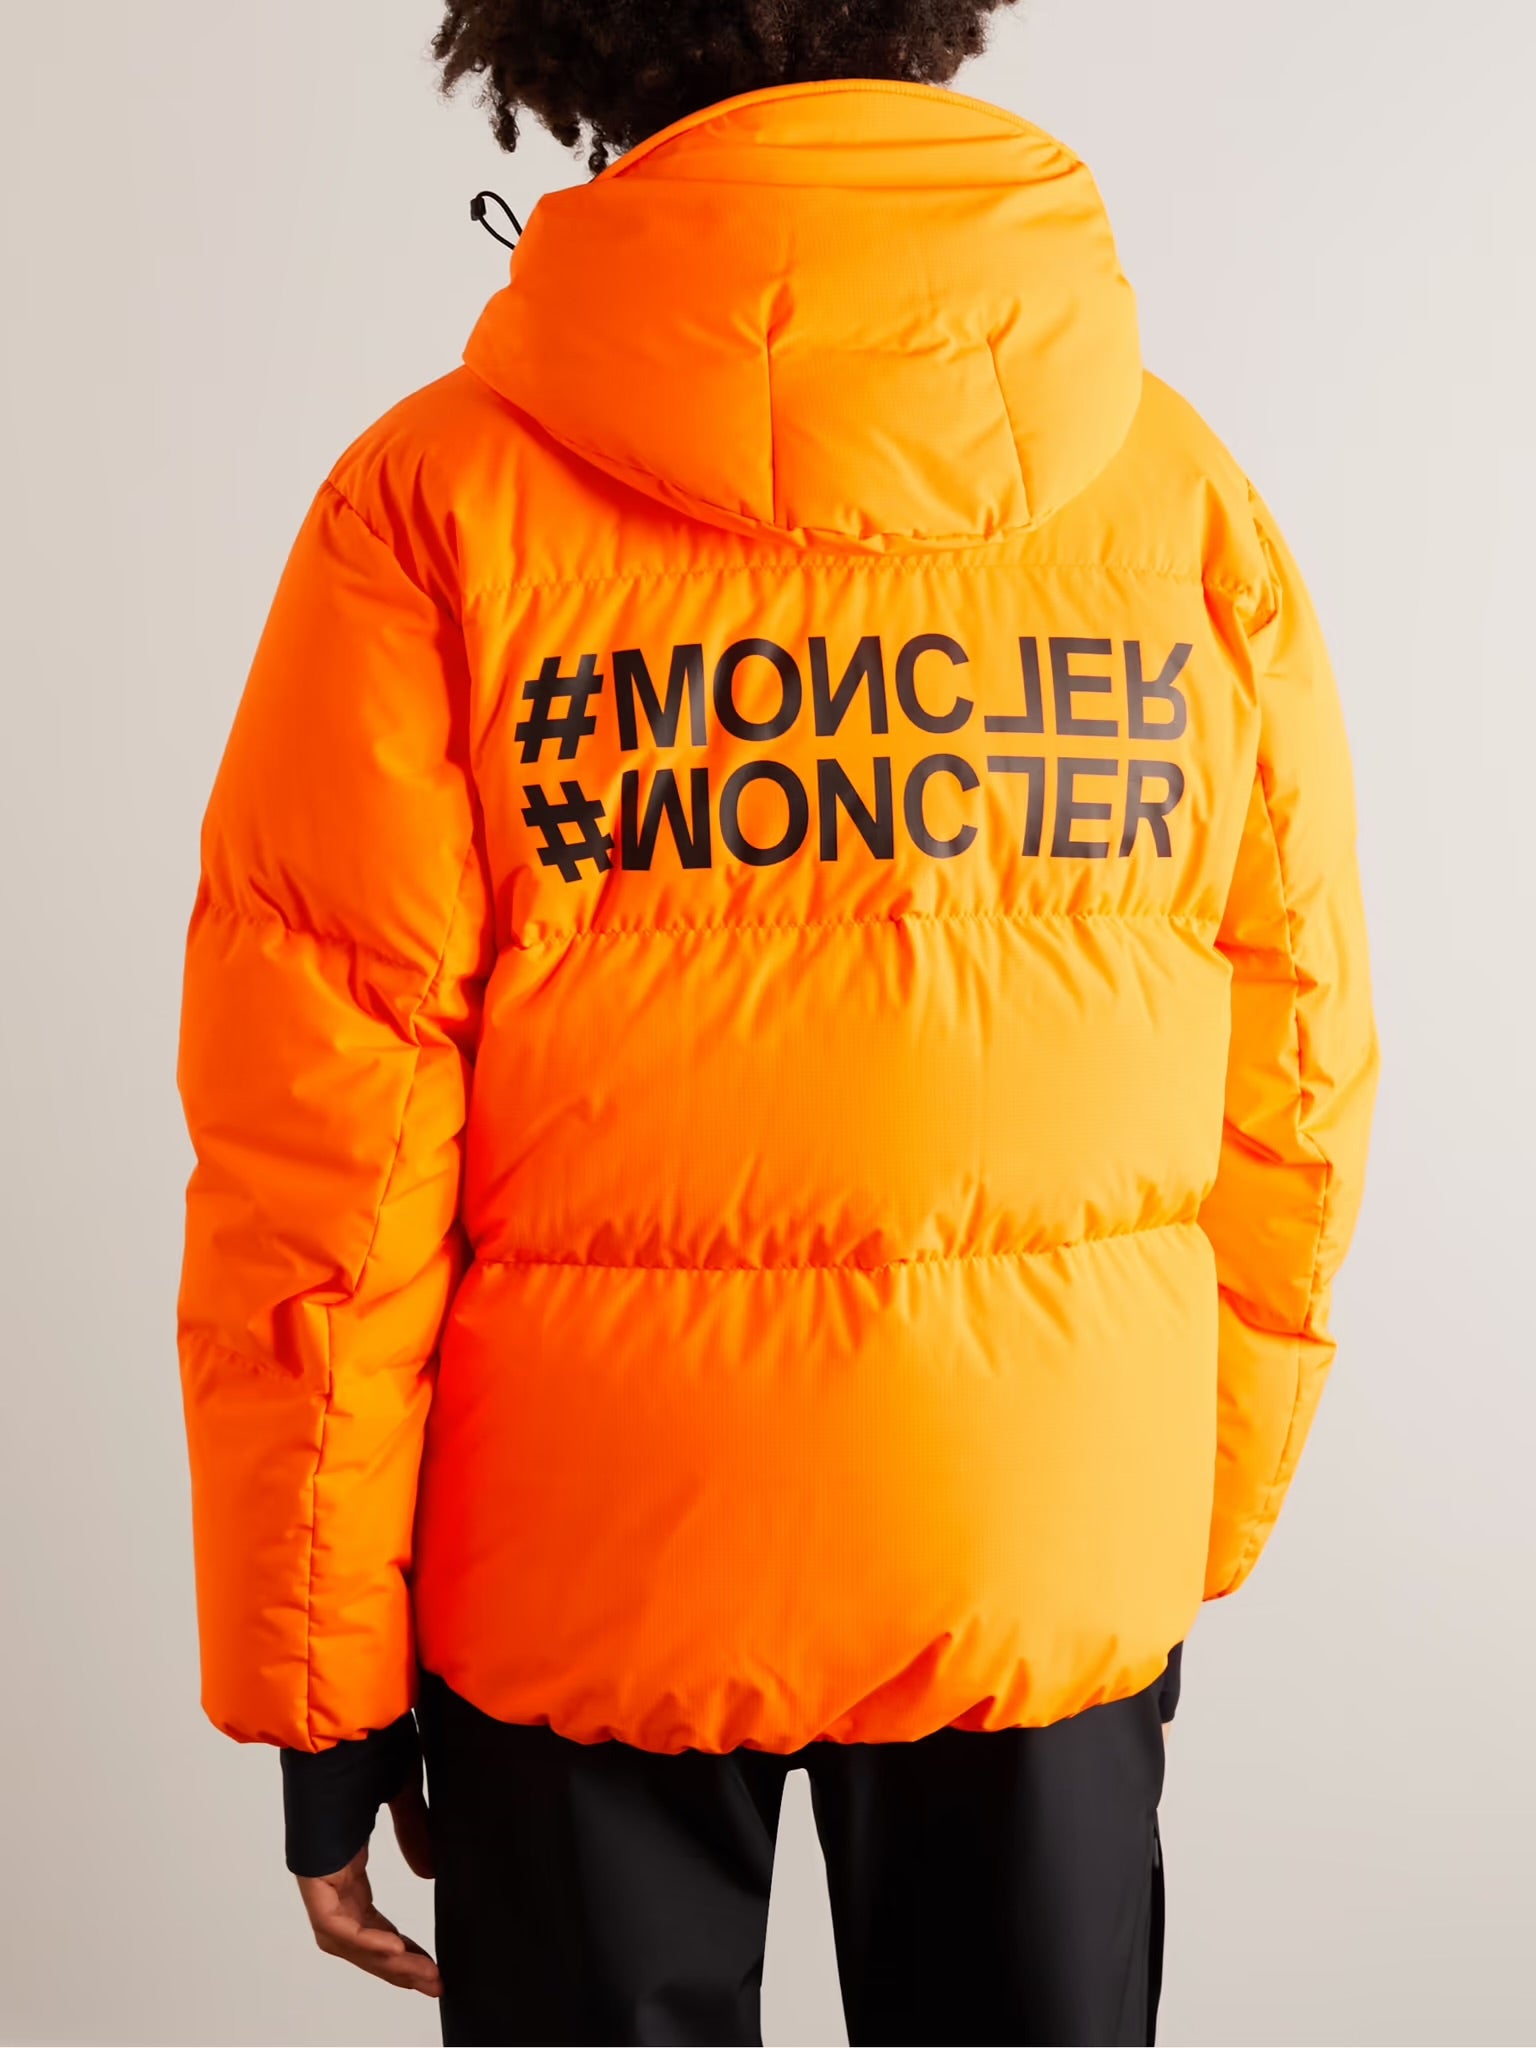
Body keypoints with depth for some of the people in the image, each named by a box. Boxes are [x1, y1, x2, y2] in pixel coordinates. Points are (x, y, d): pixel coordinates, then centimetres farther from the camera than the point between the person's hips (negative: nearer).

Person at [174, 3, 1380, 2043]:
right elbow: (1296, 1083, 0)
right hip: (1065, 1560, 2)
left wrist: (316, 1676, -1)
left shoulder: (442, 500, -10)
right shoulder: (1181, 487, -4)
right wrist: (1211, 1526, 13)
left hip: (593, 1558, -1)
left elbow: (318, 1140, -12)